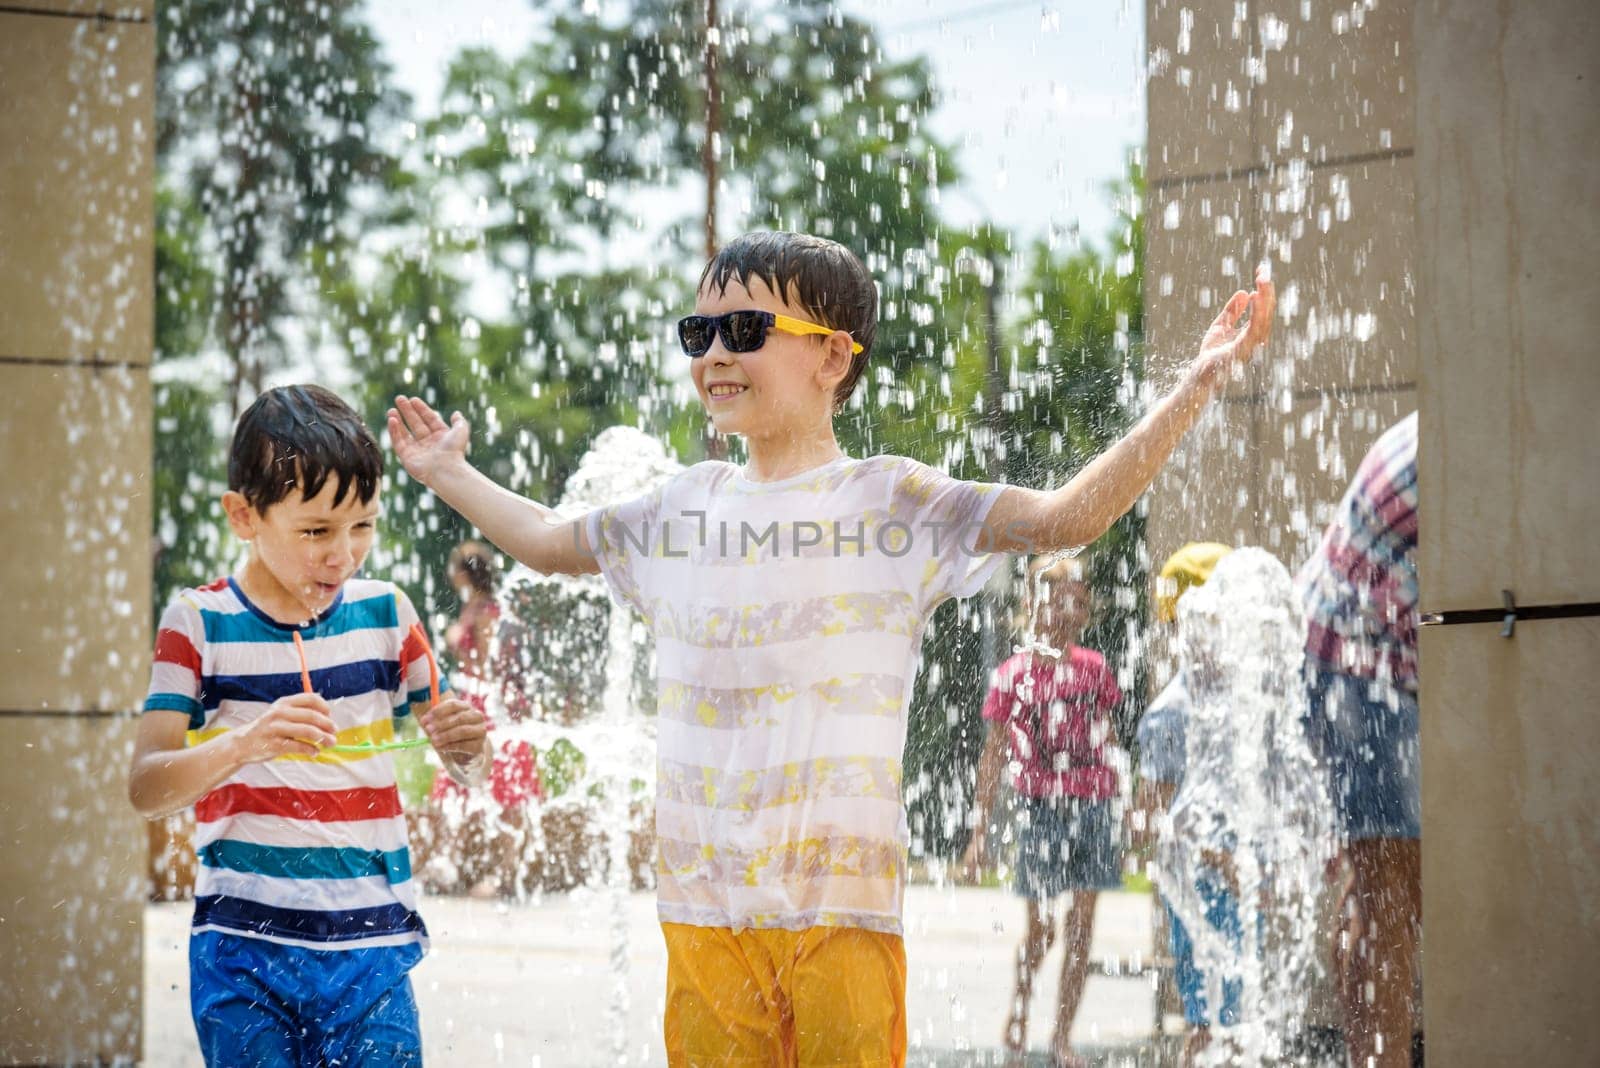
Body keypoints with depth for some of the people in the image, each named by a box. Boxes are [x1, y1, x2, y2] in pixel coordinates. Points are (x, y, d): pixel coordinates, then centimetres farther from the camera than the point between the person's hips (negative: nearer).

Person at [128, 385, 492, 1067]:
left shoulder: (383, 614, 8)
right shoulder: (200, 624, 0)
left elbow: (466, 772, 13)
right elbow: (145, 789, -8)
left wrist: (467, 744, -11)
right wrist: (246, 743, -27)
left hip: (371, 944, 2)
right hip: (244, 948, -2)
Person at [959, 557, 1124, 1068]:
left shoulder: (1094, 669, 5)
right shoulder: (1014, 675, -3)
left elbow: (1107, 747, 12)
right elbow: (993, 756, 2)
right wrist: (980, 832, 0)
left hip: (1093, 809, 3)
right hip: (1042, 810, -3)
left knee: (1081, 928, 3)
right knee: (1040, 927, -1)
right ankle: (1019, 1008, 25)